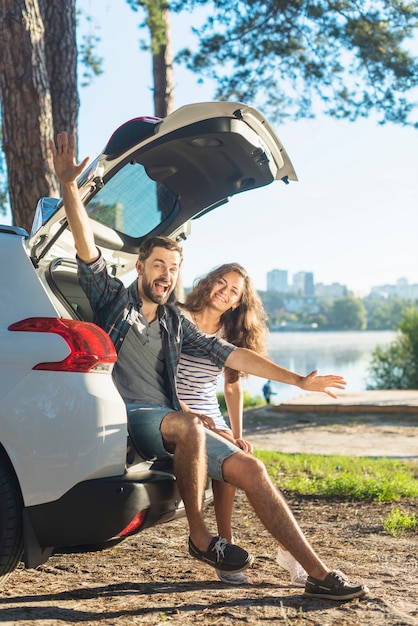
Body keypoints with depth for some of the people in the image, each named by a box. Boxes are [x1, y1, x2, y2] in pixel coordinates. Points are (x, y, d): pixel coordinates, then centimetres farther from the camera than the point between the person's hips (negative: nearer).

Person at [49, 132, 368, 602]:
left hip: (175, 422, 5)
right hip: (127, 417, -5)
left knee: (249, 469, -11)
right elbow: (86, 248, -6)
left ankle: (318, 574, -12)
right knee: (188, 426, -37)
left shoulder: (175, 324, 21)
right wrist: (68, 184, -20)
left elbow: (227, 353, 18)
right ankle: (200, 538, -21)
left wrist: (297, 380, 13)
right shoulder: (112, 298, 9)